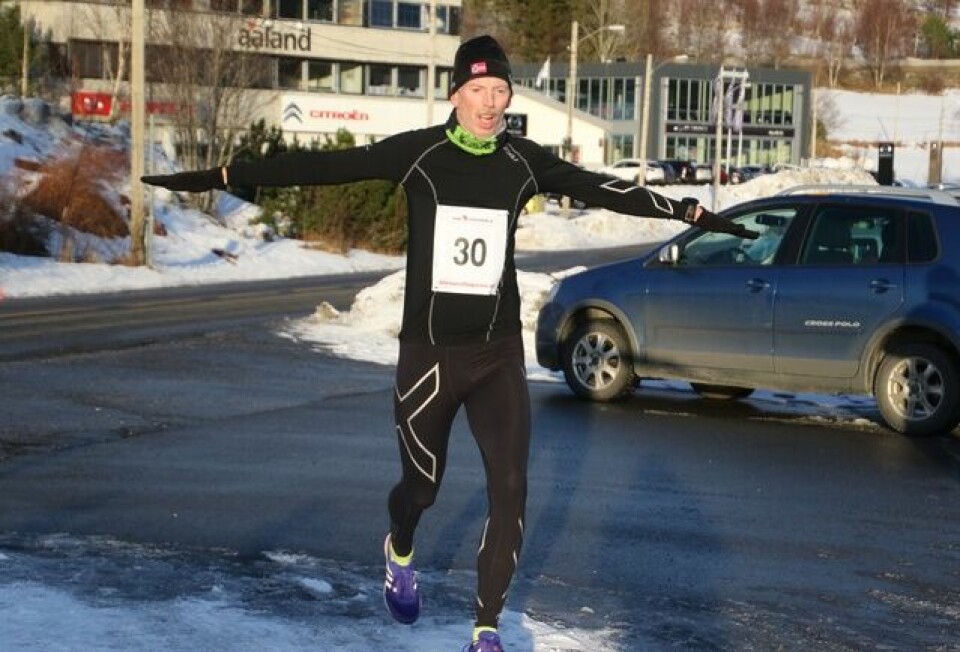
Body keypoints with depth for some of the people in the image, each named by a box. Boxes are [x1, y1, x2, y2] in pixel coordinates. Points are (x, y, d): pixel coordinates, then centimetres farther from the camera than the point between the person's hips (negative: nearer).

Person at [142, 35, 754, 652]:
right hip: (429, 351, -2)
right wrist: (220, 177, -15)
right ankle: (400, 553, 50)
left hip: (499, 352, 2)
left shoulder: (525, 160, 0)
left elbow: (604, 189, 8)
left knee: (510, 489, -6)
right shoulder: (419, 152, -10)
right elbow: (319, 165, -11)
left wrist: (695, 213, 13)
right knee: (422, 484, 13)